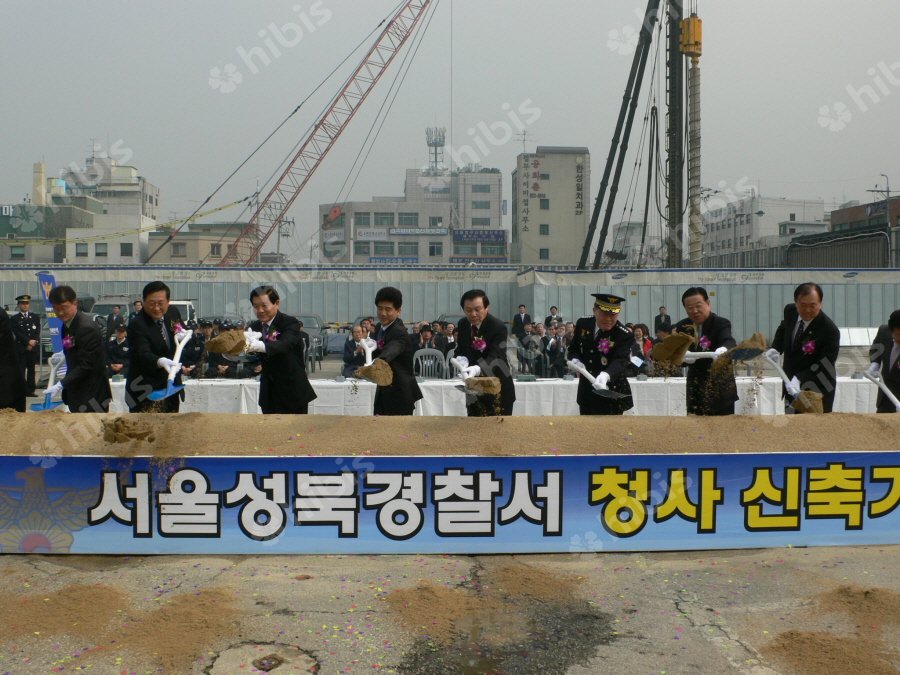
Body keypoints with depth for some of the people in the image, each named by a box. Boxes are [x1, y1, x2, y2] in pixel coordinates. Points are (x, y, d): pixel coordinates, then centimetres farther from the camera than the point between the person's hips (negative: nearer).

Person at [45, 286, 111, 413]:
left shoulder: (87, 328, -21)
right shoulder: (67, 325, 7)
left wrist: (61, 384, -26)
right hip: (77, 393, 9)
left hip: (92, 395, -9)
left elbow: (86, 365, -23)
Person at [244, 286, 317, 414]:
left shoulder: (290, 323, -13)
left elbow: (284, 345, -33)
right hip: (269, 393, 5)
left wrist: (260, 346, -53)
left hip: (293, 391, -5)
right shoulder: (254, 327, 4)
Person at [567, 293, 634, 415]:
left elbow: (620, 360, -29)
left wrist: (606, 375, -50)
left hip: (611, 393, -5)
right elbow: (573, 349, 12)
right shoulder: (583, 324, 0)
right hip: (586, 392, 5)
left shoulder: (624, 336, -16)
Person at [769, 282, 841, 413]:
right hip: (791, 385, 6)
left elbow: (824, 365, -26)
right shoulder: (790, 311, -5)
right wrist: (775, 348, 1)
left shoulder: (830, 330, -24)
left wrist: (799, 380, -37)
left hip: (817, 391, -6)